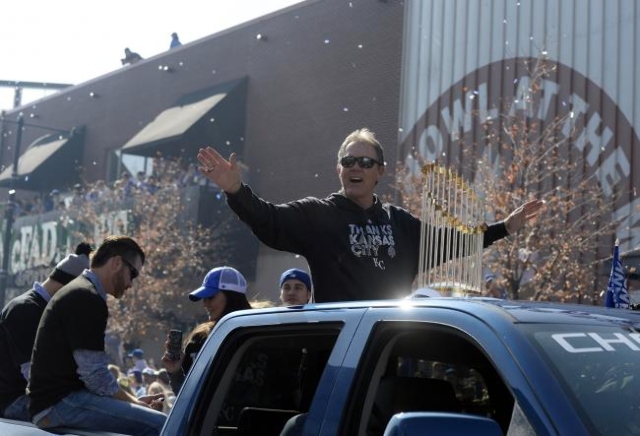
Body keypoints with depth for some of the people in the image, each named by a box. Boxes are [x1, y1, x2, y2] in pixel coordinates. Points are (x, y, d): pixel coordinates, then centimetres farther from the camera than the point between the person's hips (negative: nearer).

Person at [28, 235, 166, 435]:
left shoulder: (78, 293, 21)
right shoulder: (87, 298, -12)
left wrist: (134, 401, 14)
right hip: (61, 403, -11)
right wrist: (135, 403, -5)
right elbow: (95, 377, -17)